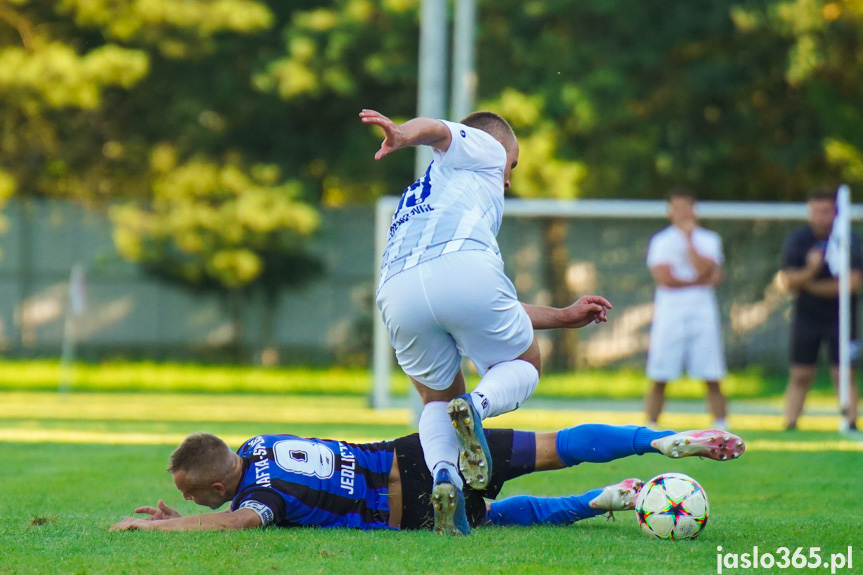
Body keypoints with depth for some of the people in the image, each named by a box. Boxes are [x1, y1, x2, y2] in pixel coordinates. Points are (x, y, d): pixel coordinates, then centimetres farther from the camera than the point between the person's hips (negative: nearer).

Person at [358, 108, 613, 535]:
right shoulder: (483, 148, 29)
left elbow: (501, 315, 46)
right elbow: (436, 130, 3)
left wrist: (564, 317, 54)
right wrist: (402, 134, -20)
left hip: (397, 290, 6)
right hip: (462, 269, -5)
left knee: (438, 396, 26)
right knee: (522, 365, 20)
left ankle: (443, 473, -5)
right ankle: (477, 405, -14)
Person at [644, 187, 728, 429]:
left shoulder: (709, 239, 9)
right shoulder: (660, 241, 5)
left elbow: (704, 269, -8)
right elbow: (664, 277, -7)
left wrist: (689, 238, -8)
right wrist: (699, 280, -4)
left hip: (702, 311, 1)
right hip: (669, 311, -1)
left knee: (713, 379, -3)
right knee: (659, 380, -1)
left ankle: (721, 429, 1)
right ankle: (650, 430, 5)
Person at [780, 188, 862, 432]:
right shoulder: (797, 240, -1)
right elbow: (790, 281, -7)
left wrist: (812, 286, -10)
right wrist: (811, 270, -27)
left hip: (840, 318, -2)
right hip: (806, 318, 2)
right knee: (800, 376, 2)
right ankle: (789, 426, 5)